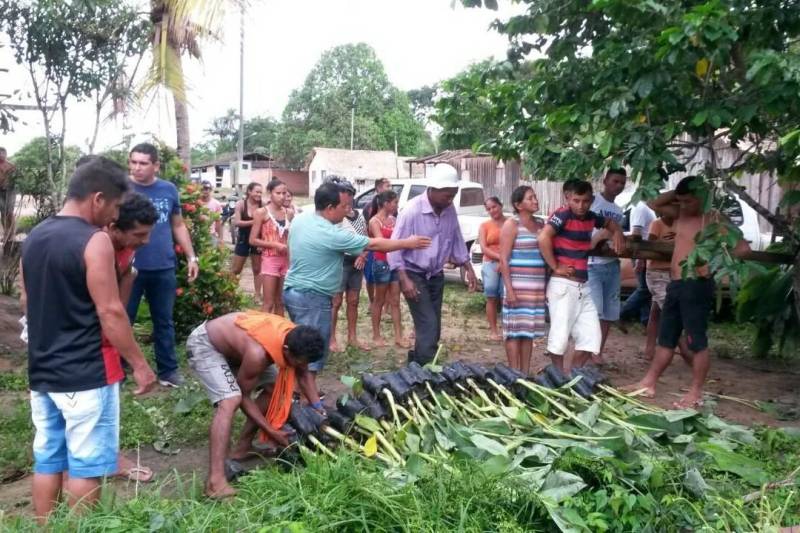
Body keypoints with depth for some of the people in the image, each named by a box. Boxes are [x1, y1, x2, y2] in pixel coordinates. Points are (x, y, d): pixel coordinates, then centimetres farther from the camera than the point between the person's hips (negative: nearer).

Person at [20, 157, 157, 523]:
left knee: (47, 460, 16)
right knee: (85, 465, 3)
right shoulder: (95, 240, -16)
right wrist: (139, 364, -12)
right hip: (85, 374, -8)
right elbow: (109, 312, -18)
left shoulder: (33, 238, 9)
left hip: (42, 371, 8)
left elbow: (27, 302, 17)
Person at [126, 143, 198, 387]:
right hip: (130, 268, -3)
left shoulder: (169, 190, 5)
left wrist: (191, 257, 9)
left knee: (164, 321, 13)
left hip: (164, 268, 3)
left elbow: (178, 226, 14)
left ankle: (168, 370, 25)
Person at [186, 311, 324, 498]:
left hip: (230, 341, 9)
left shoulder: (295, 340, -18)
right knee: (231, 400, -28)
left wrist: (318, 408, -9)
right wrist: (271, 432, -18)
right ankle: (215, 480, -32)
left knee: (274, 388, 4)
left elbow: (304, 374, 2)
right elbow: (243, 396, -23)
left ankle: (243, 447, 16)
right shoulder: (258, 354, -39)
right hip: (205, 345, -9)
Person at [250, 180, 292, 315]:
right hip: (270, 259, -5)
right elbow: (252, 240, -8)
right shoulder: (261, 212, -5)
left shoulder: (288, 213, 8)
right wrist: (275, 244, -16)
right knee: (268, 303, -5)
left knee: (280, 302, 11)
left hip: (286, 259, 5)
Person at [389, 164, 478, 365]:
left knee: (434, 327, 10)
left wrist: (468, 268, 8)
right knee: (428, 326, -13)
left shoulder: (449, 210, -3)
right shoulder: (412, 211, -21)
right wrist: (404, 280, -25)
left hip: (436, 275, 7)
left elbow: (457, 241, 12)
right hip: (414, 275, -6)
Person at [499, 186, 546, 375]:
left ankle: (526, 373, 15)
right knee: (515, 330, -4)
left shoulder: (540, 225, 15)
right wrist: (509, 288, -17)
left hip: (537, 286, 6)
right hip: (518, 286, -6)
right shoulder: (512, 225, -4)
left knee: (529, 331, 9)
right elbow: (504, 259, -9)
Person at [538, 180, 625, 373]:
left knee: (591, 336, 7)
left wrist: (617, 233, 10)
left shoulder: (590, 217, 11)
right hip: (563, 285, -8)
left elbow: (610, 223, 32)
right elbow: (543, 238, -27)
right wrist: (555, 267, -20)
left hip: (583, 286, 8)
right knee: (560, 335, -2)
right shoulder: (563, 215, -12)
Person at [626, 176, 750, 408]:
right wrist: (676, 193, 9)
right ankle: (648, 383, 21)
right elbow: (654, 204, 23)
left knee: (697, 342, -1)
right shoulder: (681, 214, 12)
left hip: (696, 285, -8)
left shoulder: (713, 220, -11)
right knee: (666, 338, 14)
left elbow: (742, 247, -18)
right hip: (675, 284, 8)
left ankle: (696, 393, 6)